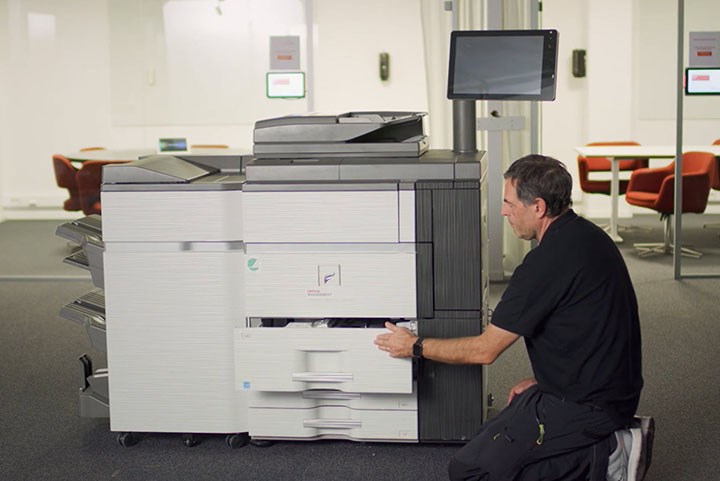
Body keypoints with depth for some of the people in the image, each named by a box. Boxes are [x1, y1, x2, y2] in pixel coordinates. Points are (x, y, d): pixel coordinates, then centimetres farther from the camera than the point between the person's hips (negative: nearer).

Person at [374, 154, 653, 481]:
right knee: (495, 433, 22)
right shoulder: (587, 234, 6)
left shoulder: (547, 262, -24)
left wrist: (416, 346, -2)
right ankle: (610, 439, 8)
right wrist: (543, 380, 16)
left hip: (583, 405, -10)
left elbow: (485, 350, -16)